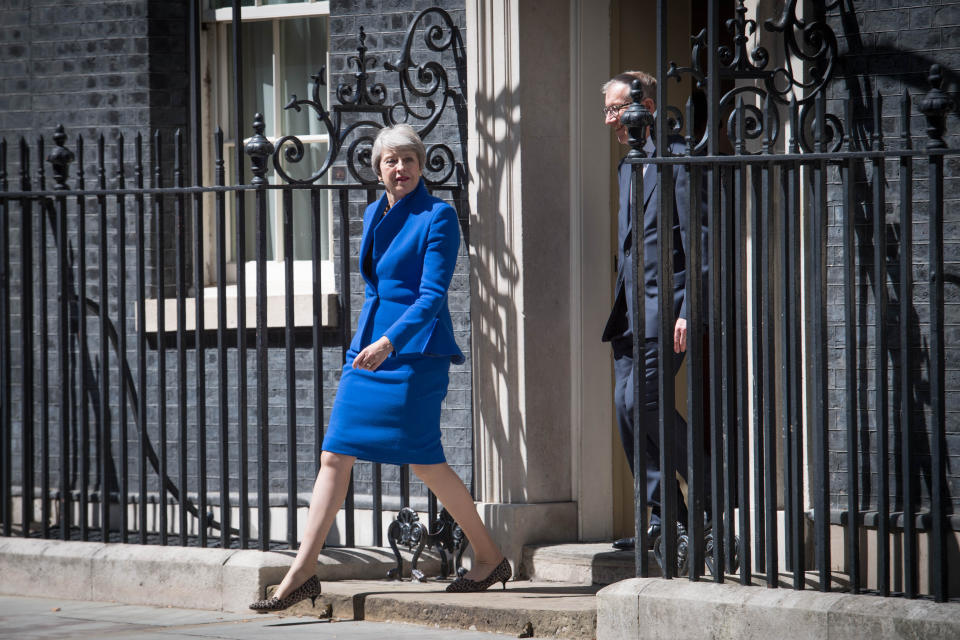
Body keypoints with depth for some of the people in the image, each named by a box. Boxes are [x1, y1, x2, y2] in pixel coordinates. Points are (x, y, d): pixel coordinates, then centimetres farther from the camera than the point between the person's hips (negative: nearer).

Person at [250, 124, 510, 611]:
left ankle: (489, 557, 14)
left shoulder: (438, 217, -8)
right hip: (369, 347, 7)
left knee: (424, 461, -2)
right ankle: (303, 571, -2)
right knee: (335, 456, -1)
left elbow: (432, 294, -16)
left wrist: (389, 342, -26)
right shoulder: (374, 214, 14)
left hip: (414, 351, -7)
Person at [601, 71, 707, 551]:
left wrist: (688, 311, -19)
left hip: (665, 304, -9)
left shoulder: (680, 159, -8)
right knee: (626, 409, 3)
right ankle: (663, 517, 8)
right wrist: (620, 307, 18)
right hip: (630, 308, 9)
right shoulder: (628, 166, 21)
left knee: (641, 400, -17)